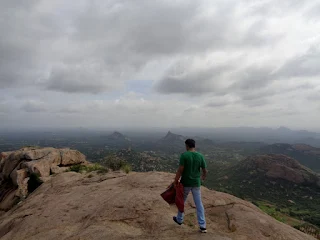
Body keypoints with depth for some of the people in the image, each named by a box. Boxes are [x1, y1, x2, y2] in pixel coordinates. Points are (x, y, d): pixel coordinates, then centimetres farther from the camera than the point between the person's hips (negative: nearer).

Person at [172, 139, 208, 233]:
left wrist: (176, 181, -8)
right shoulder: (200, 156, -5)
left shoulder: (184, 155, -17)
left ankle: (179, 219, 38)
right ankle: (203, 226, 14)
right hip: (196, 183, 3)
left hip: (185, 183, -3)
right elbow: (205, 170, 1)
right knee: (199, 204, 12)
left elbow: (180, 170, -20)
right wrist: (203, 177, 22)